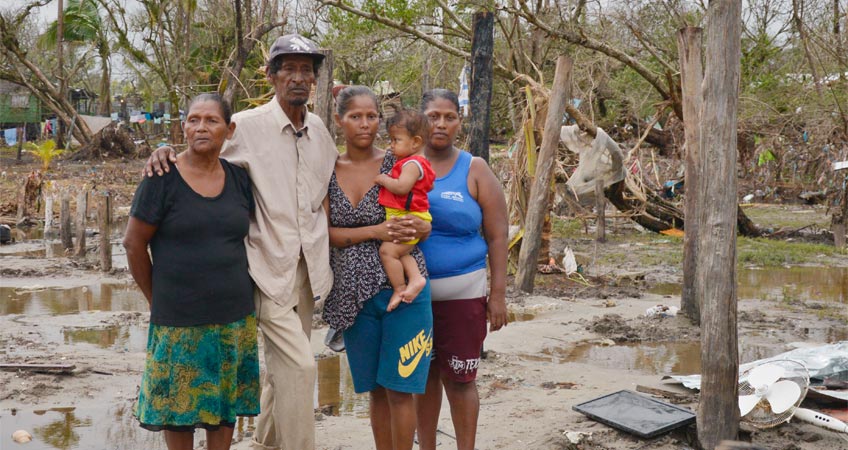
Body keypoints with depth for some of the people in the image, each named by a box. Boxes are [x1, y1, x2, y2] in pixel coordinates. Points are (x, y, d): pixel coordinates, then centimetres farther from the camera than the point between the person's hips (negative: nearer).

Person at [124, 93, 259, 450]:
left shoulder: (238, 179, 3)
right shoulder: (163, 179, -8)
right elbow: (134, 243, -5)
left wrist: (233, 287, 10)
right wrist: (156, 299, -1)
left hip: (234, 317, 4)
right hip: (178, 321, -3)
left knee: (225, 405, 13)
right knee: (180, 405, 8)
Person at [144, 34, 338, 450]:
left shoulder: (320, 131, 7)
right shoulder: (247, 126, -9)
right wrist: (165, 151, -18)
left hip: (308, 265, 6)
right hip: (269, 264, -6)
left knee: (281, 364, 17)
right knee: (298, 365, -12)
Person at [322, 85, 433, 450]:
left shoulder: (397, 165, -1)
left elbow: (425, 221, 8)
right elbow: (325, 232, -3)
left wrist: (421, 227, -15)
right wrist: (375, 231, -16)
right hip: (354, 293, 2)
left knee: (399, 387, -1)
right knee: (375, 388, 11)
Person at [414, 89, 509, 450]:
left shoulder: (474, 170, -1)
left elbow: (497, 235, -1)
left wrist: (498, 294, -5)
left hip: (461, 293, -2)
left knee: (459, 378, 2)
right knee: (424, 375, 12)